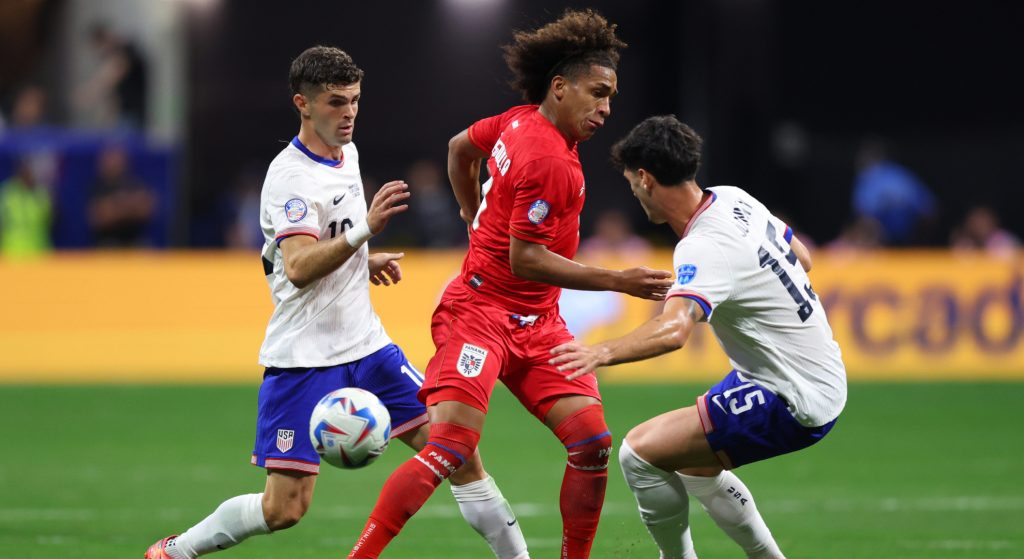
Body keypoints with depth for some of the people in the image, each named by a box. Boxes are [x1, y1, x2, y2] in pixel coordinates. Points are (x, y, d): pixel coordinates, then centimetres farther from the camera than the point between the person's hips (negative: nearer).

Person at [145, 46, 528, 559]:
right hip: (304, 358, -7)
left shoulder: (347, 154, 10)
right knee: (285, 507, -9)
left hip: (365, 344, 7)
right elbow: (298, 268, -31)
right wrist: (364, 231, -42)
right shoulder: (290, 176, -16)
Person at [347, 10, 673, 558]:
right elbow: (526, 260, -22)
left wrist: (477, 217, 37)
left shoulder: (523, 122, 6)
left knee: (592, 442, -2)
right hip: (481, 312, -9)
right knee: (451, 446, -19)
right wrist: (618, 281, -22)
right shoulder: (548, 160, -21)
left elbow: (461, 146, 24)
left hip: (537, 324, 10)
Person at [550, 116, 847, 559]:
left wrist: (603, 352, -57)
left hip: (792, 403, -10)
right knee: (693, 465, 28)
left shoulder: (704, 248, -25)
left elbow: (673, 330, -44)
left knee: (640, 452, -13)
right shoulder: (734, 199, 2)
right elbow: (801, 258, 18)